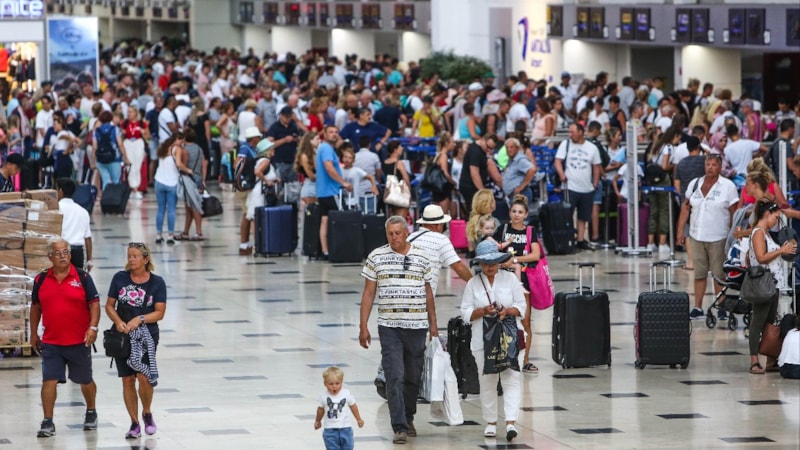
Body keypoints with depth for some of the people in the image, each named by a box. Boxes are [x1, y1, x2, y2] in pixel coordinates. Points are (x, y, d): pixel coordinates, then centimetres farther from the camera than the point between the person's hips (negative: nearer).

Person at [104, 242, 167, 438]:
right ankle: (134, 423, 14)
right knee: (127, 380, 3)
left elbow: (160, 312, -5)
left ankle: (147, 413, 11)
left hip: (147, 335, -2)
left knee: (143, 376, -16)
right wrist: (118, 321, -13)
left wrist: (139, 319, -19)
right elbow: (109, 306, 6)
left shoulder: (157, 282, -2)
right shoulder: (120, 278, 2)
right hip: (122, 335, 2)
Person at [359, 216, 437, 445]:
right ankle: (399, 427, -10)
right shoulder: (376, 257, 2)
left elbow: (428, 292, 12)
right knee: (394, 377, -9)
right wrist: (363, 327, -1)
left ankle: (408, 418, 30)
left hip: (417, 325, 2)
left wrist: (433, 325, 11)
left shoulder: (422, 256, 5)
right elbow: (368, 294, 3)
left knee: (413, 377, 10)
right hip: (389, 326, -2)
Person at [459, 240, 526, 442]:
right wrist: (483, 311, -15)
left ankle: (510, 422, -17)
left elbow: (521, 306, 4)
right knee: (487, 381, 5)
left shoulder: (510, 279, 5)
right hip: (483, 340, 1)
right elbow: (466, 313, 3)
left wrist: (508, 311, -16)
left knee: (511, 378, -11)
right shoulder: (473, 283, 5)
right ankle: (491, 422, 17)